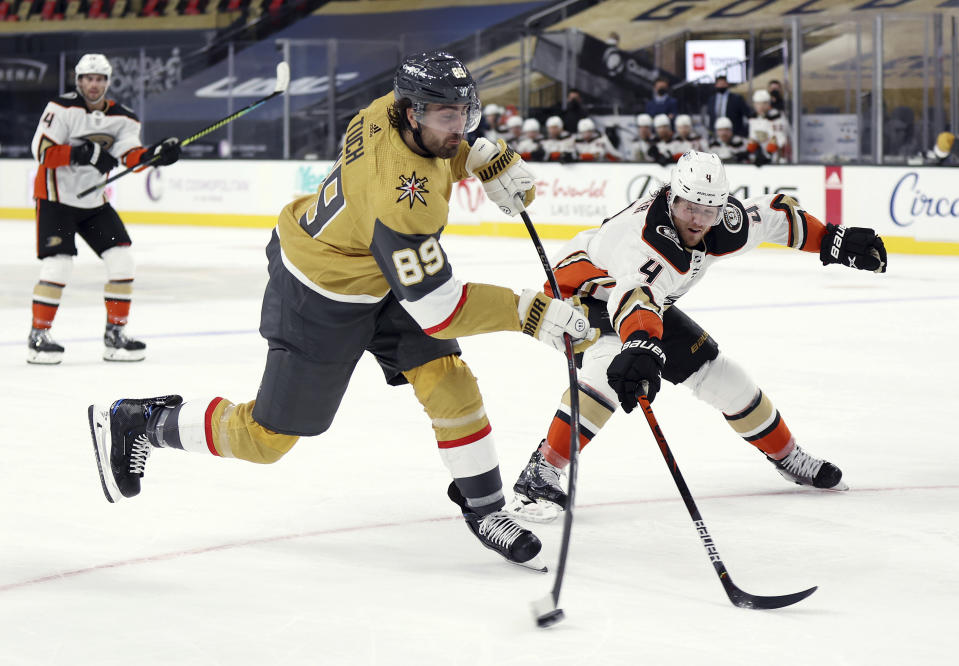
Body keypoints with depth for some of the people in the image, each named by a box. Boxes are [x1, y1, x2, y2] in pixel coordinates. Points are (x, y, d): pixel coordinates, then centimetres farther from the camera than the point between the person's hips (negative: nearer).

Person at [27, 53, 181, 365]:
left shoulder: (122, 118, 1)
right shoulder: (62, 108, -13)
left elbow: (131, 155, -13)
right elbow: (42, 151, -20)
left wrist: (154, 154, -33)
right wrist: (83, 154, -29)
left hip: (94, 201, 5)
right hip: (56, 198, -5)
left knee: (121, 260, -4)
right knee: (58, 265, -16)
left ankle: (115, 333, 6)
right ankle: (38, 335, -4)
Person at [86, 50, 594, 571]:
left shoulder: (391, 107, -16)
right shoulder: (401, 198, -39)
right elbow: (439, 312, -34)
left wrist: (484, 159, 1)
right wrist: (530, 313, -32)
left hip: (378, 269, 8)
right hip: (321, 299, -8)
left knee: (446, 378, -4)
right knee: (266, 437, 6)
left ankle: (484, 507, 10)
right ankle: (134, 424, 23)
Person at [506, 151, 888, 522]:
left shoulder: (727, 225, -19)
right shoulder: (647, 235, -42)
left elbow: (777, 216, 2)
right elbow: (635, 294, -62)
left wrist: (835, 241, 0)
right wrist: (640, 346, -80)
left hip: (652, 302, 7)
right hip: (583, 289, -7)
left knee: (717, 373, 8)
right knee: (611, 366, -36)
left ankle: (787, 456, 30)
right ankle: (542, 472, -34)